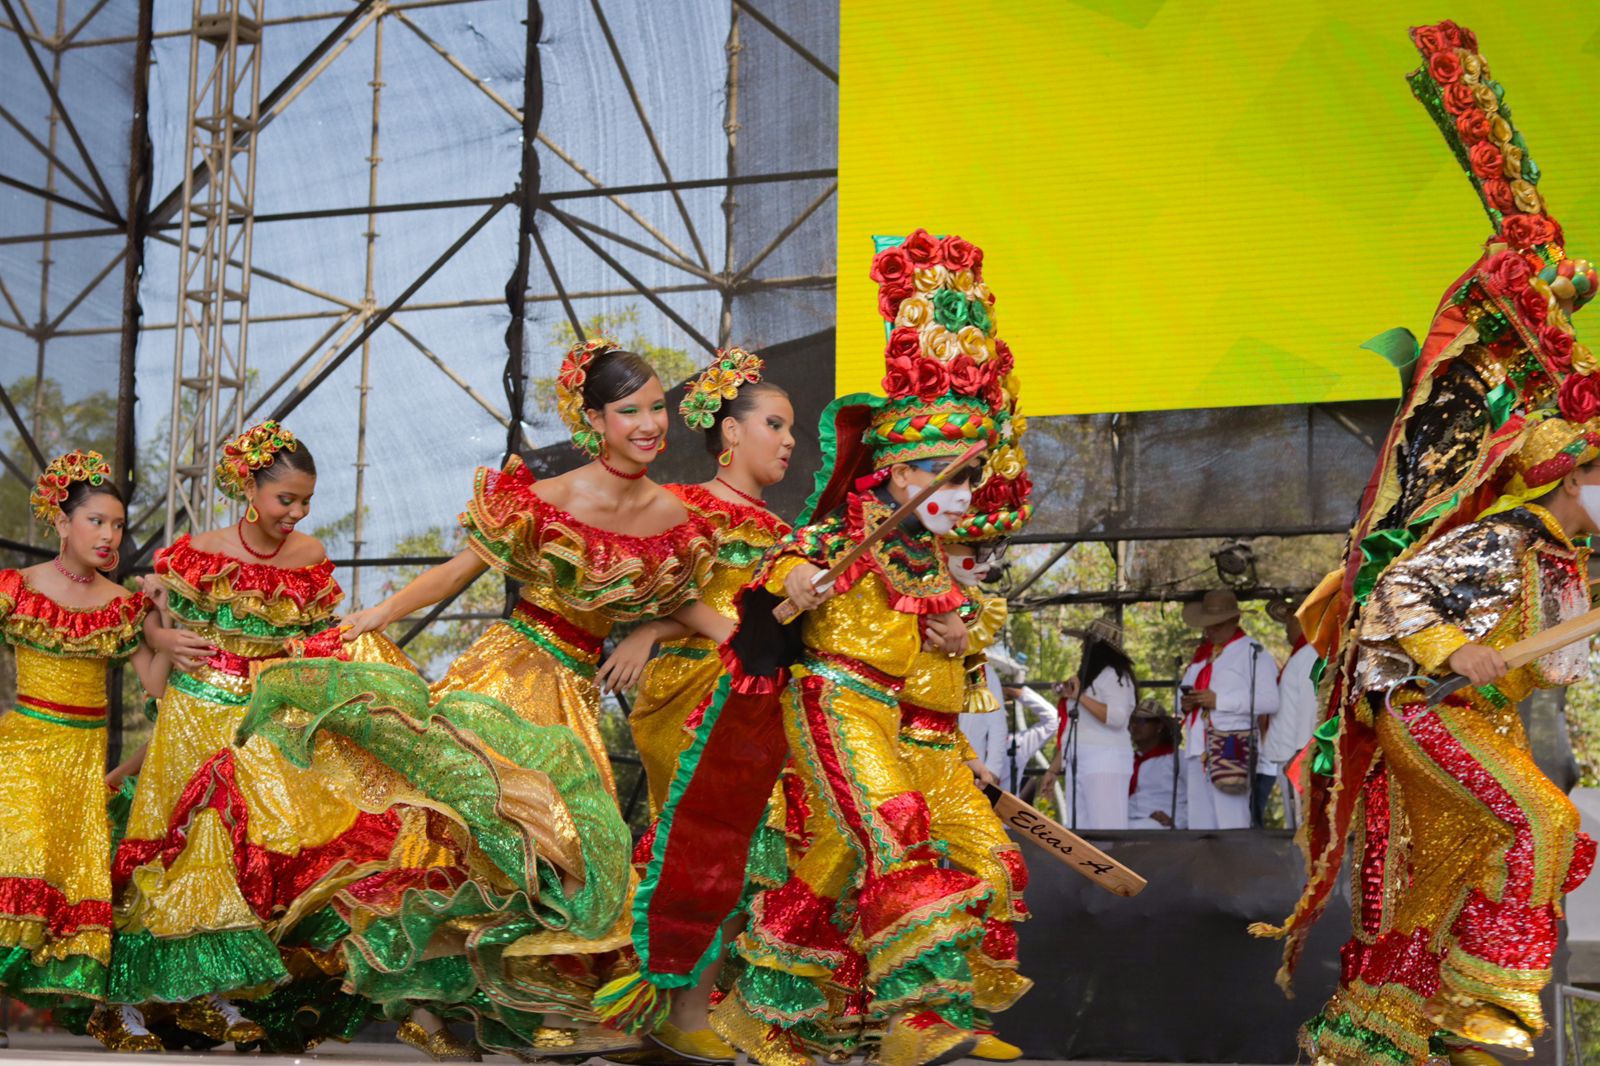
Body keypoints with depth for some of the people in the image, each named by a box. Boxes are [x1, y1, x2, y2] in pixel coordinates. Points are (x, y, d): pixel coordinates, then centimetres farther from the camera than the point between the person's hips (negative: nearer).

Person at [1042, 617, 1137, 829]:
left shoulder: (1113, 675, -4)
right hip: (1078, 764, 9)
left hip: (1104, 763, -9)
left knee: (1105, 828, -15)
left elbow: (1116, 717, -20)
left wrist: (1080, 696, -17)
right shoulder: (1088, 676, 23)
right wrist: (1054, 768, 23)